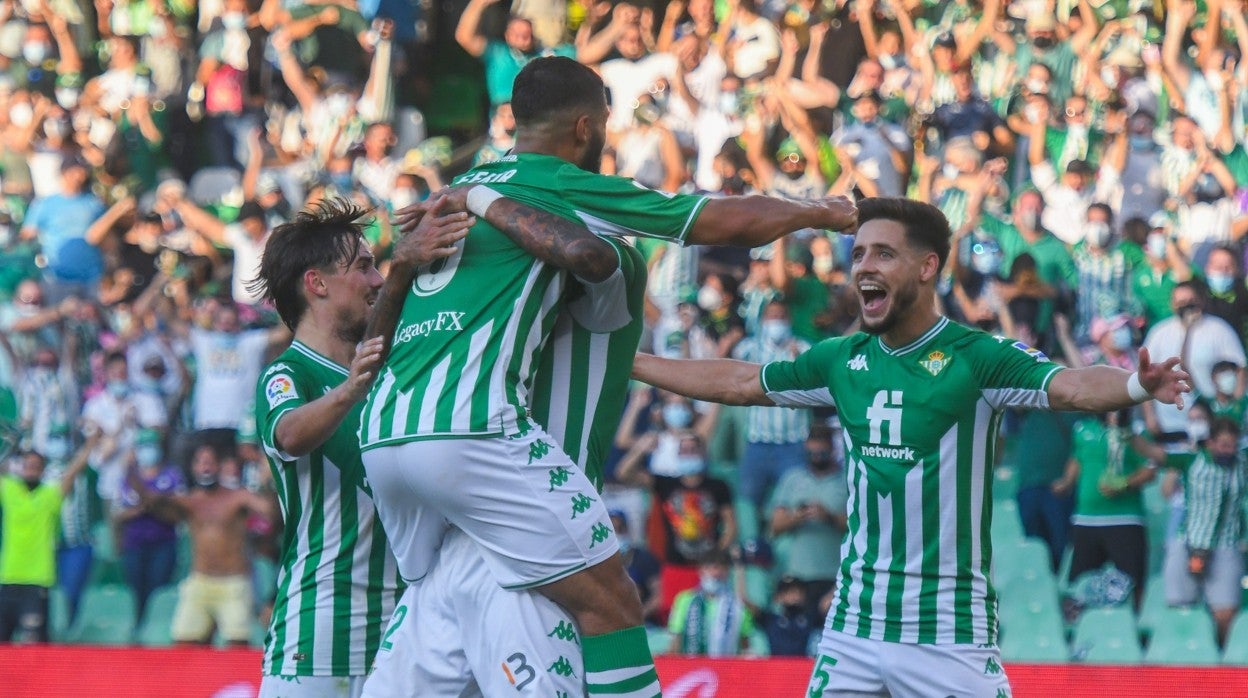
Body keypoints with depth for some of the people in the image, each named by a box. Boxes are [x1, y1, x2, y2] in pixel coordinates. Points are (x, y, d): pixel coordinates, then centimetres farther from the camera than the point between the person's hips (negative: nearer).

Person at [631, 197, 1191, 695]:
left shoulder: (976, 358, -9)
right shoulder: (842, 360, 8)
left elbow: (1071, 387, -24)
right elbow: (737, 383, 20)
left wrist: (1135, 386, -45)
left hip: (951, 634, -5)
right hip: (852, 630, 5)